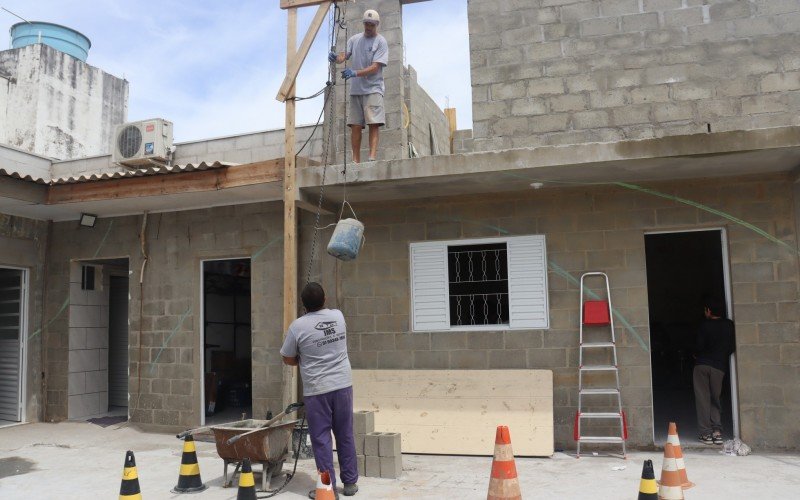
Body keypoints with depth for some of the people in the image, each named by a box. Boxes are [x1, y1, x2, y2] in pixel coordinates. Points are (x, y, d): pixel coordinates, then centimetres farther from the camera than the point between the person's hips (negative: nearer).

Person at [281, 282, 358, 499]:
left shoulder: (298, 326, -9)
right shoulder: (338, 316, 3)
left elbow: (288, 359, 2)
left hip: (317, 390, -4)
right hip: (343, 385, 4)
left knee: (321, 438, 4)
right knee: (345, 435, 12)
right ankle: (350, 482, 20)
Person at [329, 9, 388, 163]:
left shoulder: (381, 42, -1)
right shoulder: (354, 39, 13)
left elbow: (375, 67, -12)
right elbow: (343, 56, 3)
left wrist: (355, 73, -25)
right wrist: (336, 58, -22)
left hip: (373, 89, -4)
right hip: (355, 89, 4)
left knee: (374, 124, -13)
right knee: (355, 125, 1)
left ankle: (372, 157, -20)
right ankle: (356, 160, 4)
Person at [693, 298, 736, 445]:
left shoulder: (705, 325, -5)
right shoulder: (729, 325, 5)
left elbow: (700, 346, -9)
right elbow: (732, 347, 4)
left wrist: (696, 355, 11)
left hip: (702, 364, -3)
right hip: (719, 366, 3)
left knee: (702, 398, 2)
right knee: (715, 399, 12)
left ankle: (706, 433, 0)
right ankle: (717, 431, 0)